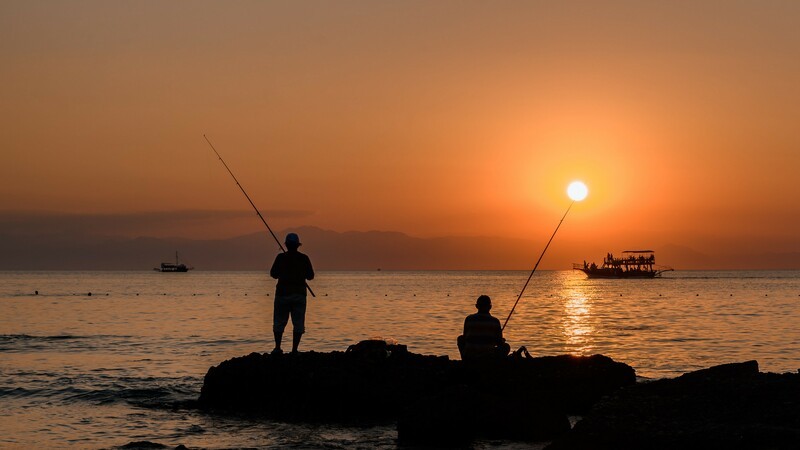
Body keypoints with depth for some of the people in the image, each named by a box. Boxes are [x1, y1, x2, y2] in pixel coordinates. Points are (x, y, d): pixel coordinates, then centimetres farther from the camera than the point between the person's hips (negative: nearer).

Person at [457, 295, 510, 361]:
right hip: (489, 357, -2)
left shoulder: (469, 319, 3)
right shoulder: (495, 321, -1)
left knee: (460, 338, 30)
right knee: (506, 346, 24)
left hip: (469, 358, 2)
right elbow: (499, 343, 5)